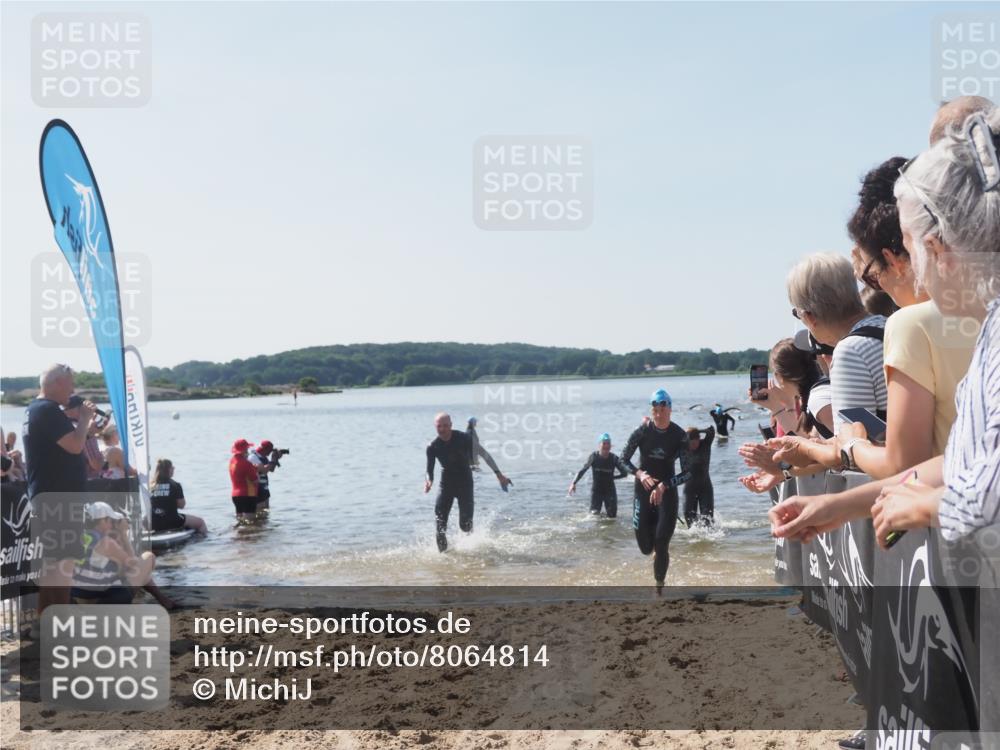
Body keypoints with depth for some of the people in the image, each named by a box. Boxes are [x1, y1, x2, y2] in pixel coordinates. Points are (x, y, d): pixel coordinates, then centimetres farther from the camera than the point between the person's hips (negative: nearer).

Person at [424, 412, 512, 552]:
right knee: (440, 524, -10)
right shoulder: (433, 447, -7)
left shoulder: (463, 438, -15)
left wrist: (499, 474, -11)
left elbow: (484, 454, -8)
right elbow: (429, 471, 0)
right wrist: (428, 482, -24)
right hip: (446, 484, 2)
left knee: (465, 525, -6)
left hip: (465, 483, -2)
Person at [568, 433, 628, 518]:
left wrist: (611, 477, -9)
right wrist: (574, 483, -21)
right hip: (596, 490, -1)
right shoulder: (593, 457, -13)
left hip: (610, 490, 1)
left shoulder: (614, 458, -11)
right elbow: (583, 470, -13)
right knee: (595, 514, -5)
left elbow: (625, 473, -8)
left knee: (612, 515, 4)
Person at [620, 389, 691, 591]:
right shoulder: (642, 431, -10)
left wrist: (664, 486, -22)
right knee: (645, 547, 3)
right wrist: (639, 474, -19)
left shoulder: (679, 436, -12)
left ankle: (659, 588, 11)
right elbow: (624, 459, -1)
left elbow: (687, 473, -10)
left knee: (661, 546, -7)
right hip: (643, 489, 1)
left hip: (667, 491, -1)